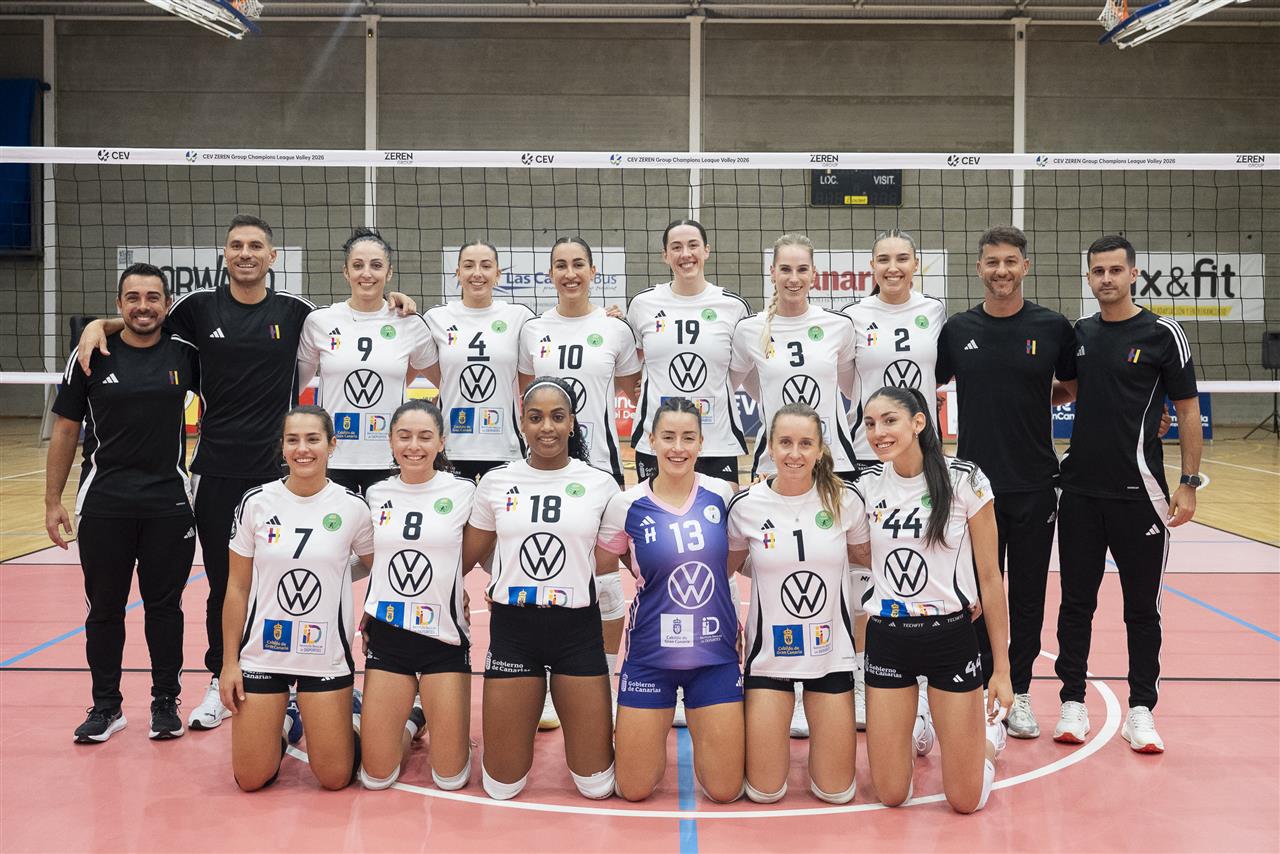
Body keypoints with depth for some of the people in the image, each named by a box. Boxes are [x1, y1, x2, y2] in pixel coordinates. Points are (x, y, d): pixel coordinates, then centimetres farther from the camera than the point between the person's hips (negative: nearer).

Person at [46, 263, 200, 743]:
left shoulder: (185, 354, 0)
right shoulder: (91, 357, 0)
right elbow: (65, 430, 5)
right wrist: (53, 501, 2)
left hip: (169, 504, 0)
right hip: (103, 505, 0)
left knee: (165, 606, 8)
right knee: (104, 609, 8)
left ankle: (165, 703, 22)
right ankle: (106, 707, 22)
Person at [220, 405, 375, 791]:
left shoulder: (353, 508, -6)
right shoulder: (256, 503, -4)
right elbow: (237, 588, 1)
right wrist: (229, 661, 0)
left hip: (326, 656, -1)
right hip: (262, 653, 1)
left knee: (335, 777, 0)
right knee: (251, 779, 3)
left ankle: (344, 718, 31)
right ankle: (281, 726, 34)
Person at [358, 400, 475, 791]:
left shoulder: (463, 492, -6)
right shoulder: (376, 494, 3)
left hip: (445, 637, -2)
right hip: (387, 636, 2)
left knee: (451, 778, 1)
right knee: (376, 777, 3)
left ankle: (436, 716, 32)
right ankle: (411, 722, 34)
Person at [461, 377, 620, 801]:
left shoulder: (600, 484, -1)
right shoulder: (495, 483, 1)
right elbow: (465, 557, 11)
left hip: (578, 628, 0)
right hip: (512, 628, 1)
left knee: (596, 784, 3)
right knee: (502, 785, 5)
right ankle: (526, 718, 36)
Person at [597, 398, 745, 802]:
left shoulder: (722, 493, -3)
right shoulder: (627, 504, -8)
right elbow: (597, 566, 8)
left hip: (715, 652, 1)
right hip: (650, 654, -1)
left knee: (726, 790, 3)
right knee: (634, 790, 4)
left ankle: (697, 725, 32)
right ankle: (658, 728, 34)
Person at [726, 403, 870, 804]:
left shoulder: (845, 499, -7)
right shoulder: (746, 504, -8)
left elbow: (866, 556, 11)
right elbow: (726, 567, 7)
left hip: (830, 650, 1)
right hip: (769, 651, -1)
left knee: (836, 791, 5)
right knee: (764, 791, 1)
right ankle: (773, 734, 33)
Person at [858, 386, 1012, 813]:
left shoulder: (964, 481, -11)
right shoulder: (868, 485, -1)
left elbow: (990, 578, -6)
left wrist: (1002, 669, -5)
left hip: (949, 637, -2)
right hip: (886, 638, 3)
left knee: (966, 800, 1)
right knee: (890, 794, 5)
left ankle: (988, 737, 34)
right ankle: (917, 728, 37)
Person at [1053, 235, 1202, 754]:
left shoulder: (1162, 334, -4)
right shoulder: (1078, 333, 7)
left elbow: (1188, 410, -2)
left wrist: (1189, 483, -7)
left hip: (1138, 494, -3)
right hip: (1080, 491, 4)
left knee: (1141, 606, 6)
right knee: (1077, 601, 8)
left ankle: (1141, 709, 17)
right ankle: (1073, 701, 19)